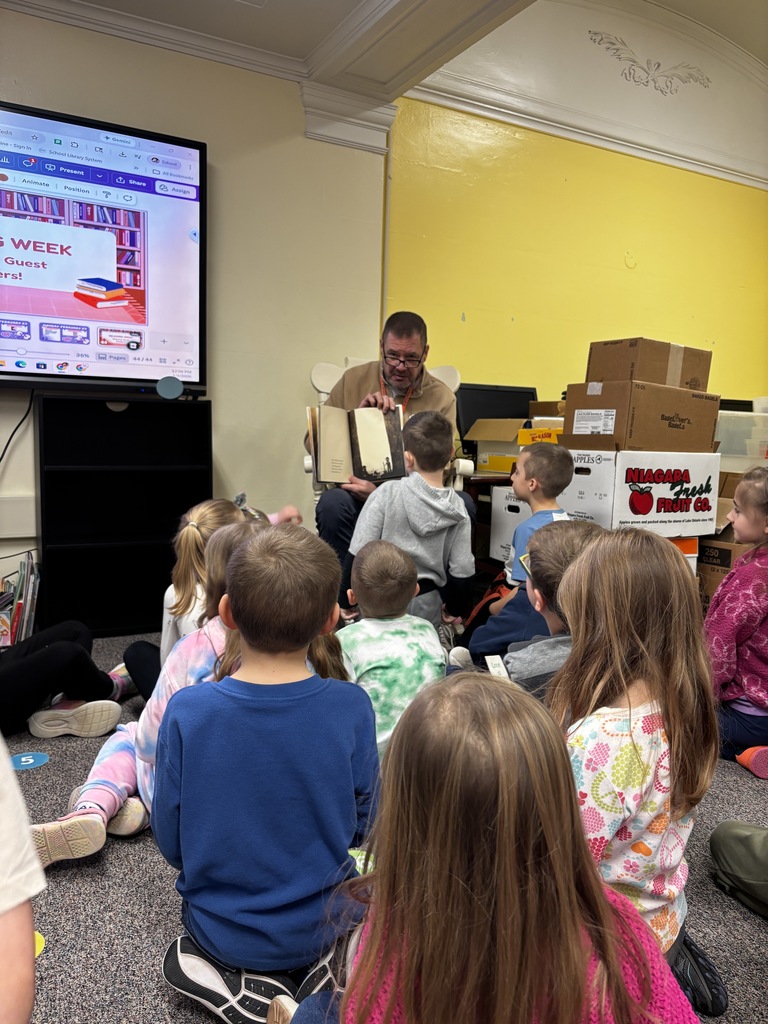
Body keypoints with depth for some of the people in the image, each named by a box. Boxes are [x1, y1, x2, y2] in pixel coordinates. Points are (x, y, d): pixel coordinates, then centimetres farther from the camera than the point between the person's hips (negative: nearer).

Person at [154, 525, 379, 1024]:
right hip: (320, 922, 0)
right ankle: (311, 965, 7)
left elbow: (170, 842, -10)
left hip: (220, 928, 0)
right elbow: (361, 825, -7)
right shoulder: (351, 707, -23)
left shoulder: (187, 712, -24)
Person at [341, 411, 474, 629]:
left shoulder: (387, 494, -17)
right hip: (426, 611, 3)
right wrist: (455, 609, 14)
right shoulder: (457, 508, -8)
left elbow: (358, 555, -16)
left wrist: (345, 600, -2)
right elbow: (461, 572, -5)